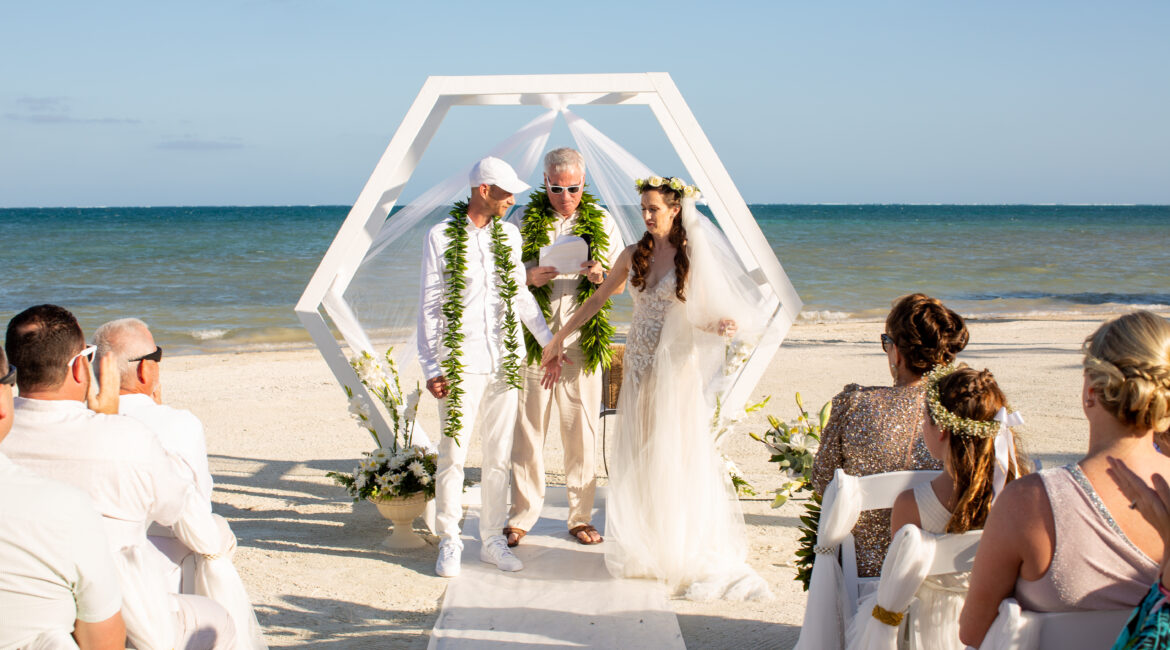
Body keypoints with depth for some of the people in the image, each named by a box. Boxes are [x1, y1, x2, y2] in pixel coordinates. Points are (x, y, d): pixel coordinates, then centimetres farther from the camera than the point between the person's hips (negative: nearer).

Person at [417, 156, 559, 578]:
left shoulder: (509, 235, 10)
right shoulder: (442, 237, -3)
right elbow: (429, 306, -3)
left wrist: (549, 341, 19)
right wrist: (431, 367, -8)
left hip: (503, 363, 4)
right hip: (460, 364, -4)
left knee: (499, 456, 8)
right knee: (454, 455, -1)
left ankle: (493, 540, 19)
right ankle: (449, 543, 13)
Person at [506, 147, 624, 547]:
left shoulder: (601, 223, 7)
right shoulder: (524, 221, 4)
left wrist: (601, 276, -15)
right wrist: (530, 278, -15)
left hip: (583, 342, 1)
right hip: (533, 339, -1)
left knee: (581, 431, 4)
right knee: (528, 428, 1)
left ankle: (581, 517, 15)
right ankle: (521, 515, 12)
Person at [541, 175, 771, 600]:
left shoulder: (693, 257, -6)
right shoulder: (634, 255, 6)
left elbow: (704, 314, -3)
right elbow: (598, 299, 15)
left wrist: (723, 326, -26)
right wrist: (560, 337, 16)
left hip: (675, 367, -5)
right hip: (639, 365, 5)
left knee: (676, 456, -3)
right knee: (637, 455, 8)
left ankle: (687, 550, 7)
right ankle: (643, 547, 19)